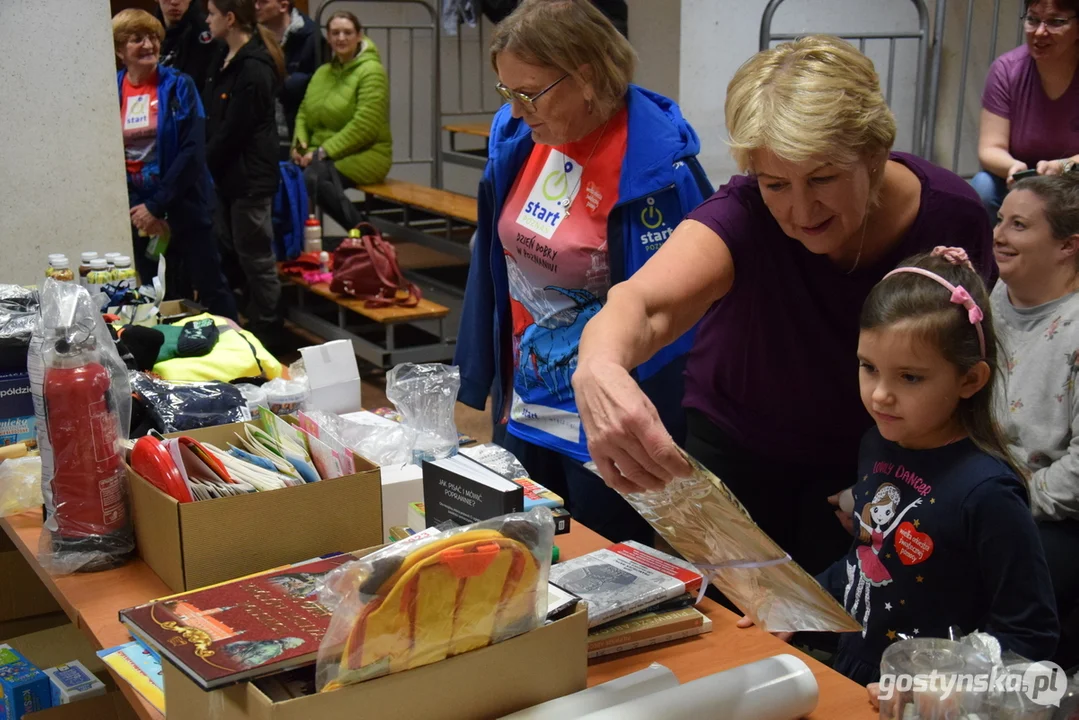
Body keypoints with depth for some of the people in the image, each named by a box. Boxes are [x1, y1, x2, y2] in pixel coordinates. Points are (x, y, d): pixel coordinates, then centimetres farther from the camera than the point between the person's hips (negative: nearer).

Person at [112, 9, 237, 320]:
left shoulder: (179, 86, -5)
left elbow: (192, 150, -12)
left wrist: (156, 206, -15)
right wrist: (140, 211, -7)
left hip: (184, 207, -2)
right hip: (138, 211, 3)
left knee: (210, 288, 4)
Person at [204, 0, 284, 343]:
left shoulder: (254, 69, -18)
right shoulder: (225, 59, 11)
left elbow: (232, 132, -18)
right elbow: (211, 119, 13)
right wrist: (205, 165, 2)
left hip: (249, 177, -9)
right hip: (226, 174, 9)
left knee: (255, 260, 0)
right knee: (227, 253, 15)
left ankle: (266, 337, 11)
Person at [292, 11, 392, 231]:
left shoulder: (371, 71, -7)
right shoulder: (322, 72, 17)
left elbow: (364, 126, -17)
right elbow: (304, 112, 19)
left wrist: (324, 151, -20)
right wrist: (300, 142, -3)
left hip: (363, 155, -6)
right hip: (322, 154, 6)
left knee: (312, 177, -35)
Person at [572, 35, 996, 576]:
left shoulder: (952, 217, -22)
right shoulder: (744, 214, -31)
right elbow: (644, 303, -50)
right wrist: (599, 366, -71)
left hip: (867, 461, 1)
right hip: (737, 445, -1)